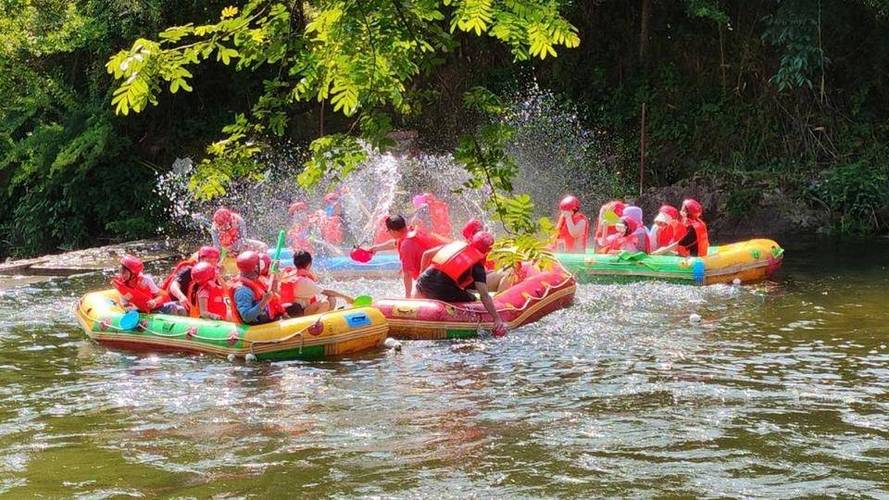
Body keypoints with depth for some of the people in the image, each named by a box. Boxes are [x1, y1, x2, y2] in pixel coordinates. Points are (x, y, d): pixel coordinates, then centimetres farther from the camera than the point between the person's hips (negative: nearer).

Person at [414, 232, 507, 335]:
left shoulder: (458, 244, 20)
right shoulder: (478, 265, 2)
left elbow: (426, 254, 24)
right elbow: (484, 296, -8)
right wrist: (497, 319, -8)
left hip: (423, 283, 6)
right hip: (442, 291, -6)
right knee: (472, 300, 12)